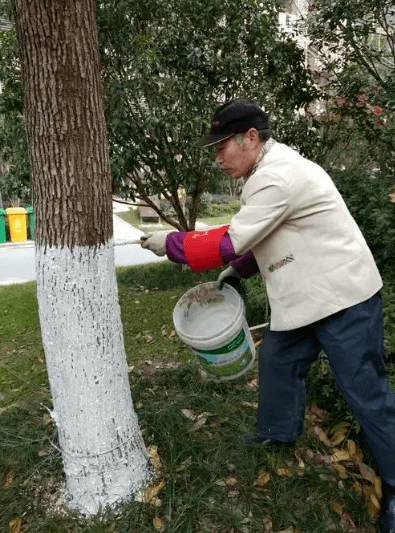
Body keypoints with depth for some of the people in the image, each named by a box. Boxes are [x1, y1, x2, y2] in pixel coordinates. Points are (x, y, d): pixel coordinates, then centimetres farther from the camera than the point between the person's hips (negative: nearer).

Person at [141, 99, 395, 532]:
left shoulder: (277, 176, -24)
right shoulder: (271, 171, 10)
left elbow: (231, 242, -22)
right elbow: (266, 237, 19)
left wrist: (170, 243, -12)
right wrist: (240, 269, 7)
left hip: (343, 297, -10)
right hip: (304, 298, 10)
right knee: (278, 362, 19)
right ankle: (278, 432, 41)